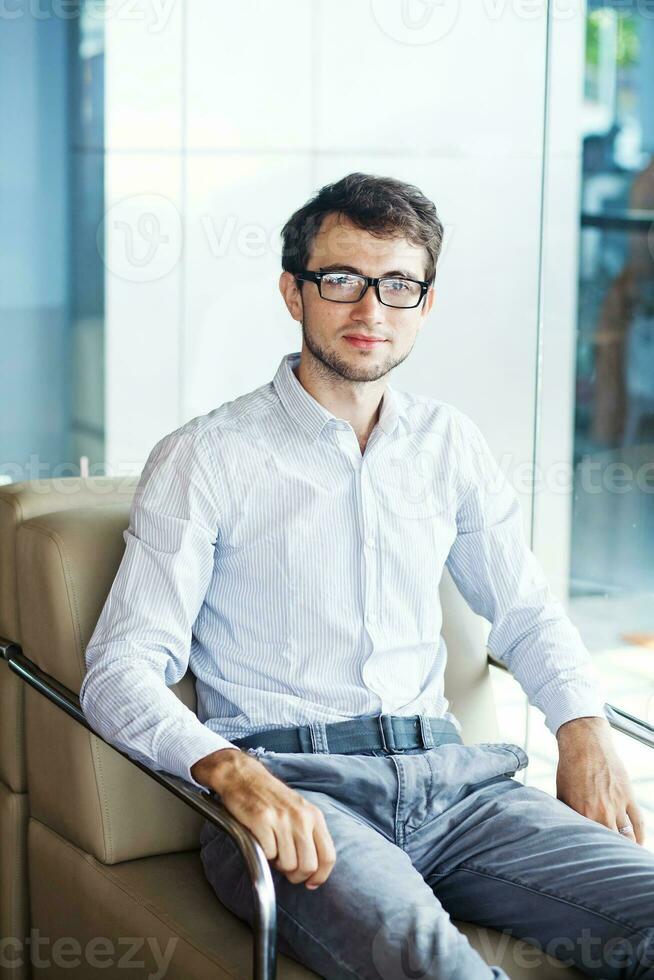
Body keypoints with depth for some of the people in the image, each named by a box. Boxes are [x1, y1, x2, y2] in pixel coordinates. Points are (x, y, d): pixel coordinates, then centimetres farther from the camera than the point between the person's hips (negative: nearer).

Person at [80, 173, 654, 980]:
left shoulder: (449, 445, 17)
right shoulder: (206, 457, 2)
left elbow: (527, 613, 27)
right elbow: (121, 672, -4)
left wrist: (584, 730, 6)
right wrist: (235, 773, -24)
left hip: (447, 782, 5)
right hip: (288, 787, -5)